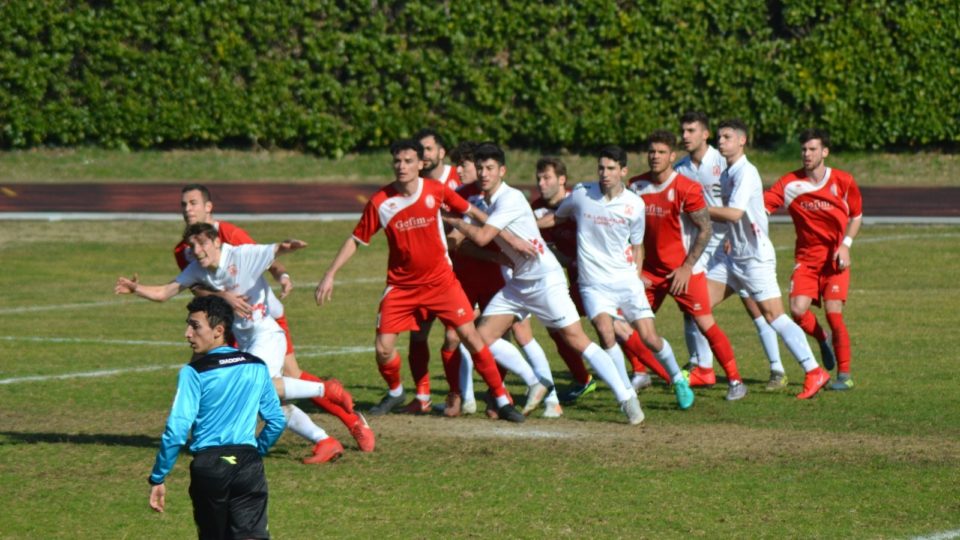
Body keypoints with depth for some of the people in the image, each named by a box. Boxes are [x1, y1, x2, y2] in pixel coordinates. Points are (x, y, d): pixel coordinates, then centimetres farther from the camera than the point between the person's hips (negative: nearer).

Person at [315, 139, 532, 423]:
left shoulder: (436, 190, -9)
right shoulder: (380, 202, -11)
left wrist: (510, 238, 9)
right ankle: (395, 392, 25)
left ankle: (502, 400, 3)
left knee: (470, 337, -8)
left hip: (440, 279, 0)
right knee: (383, 348, -6)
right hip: (401, 286, 0)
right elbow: (355, 240, -2)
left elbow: (470, 211, 6)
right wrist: (330, 275, -6)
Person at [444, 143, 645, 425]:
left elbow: (482, 237, -22)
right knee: (483, 337, 2)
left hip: (545, 279, -9)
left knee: (575, 338, -14)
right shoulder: (484, 202, 9)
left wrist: (454, 221, -8)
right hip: (518, 282, 9)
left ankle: (626, 397, -13)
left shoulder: (510, 199, -16)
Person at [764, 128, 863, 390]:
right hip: (806, 257, 2)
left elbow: (856, 216, 8)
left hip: (835, 258, -2)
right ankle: (823, 339, 19)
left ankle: (845, 374, -2)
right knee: (798, 309, -16)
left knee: (833, 311, -14)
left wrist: (845, 245, -6)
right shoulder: (790, 183, -6)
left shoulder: (843, 181, -5)